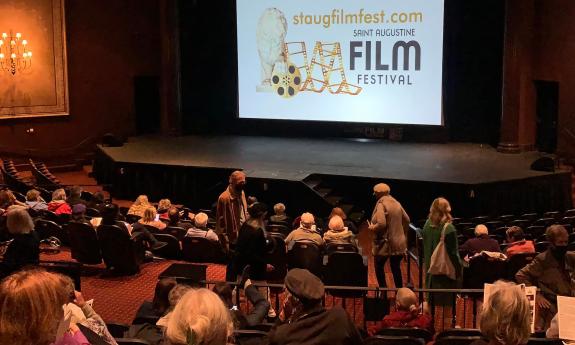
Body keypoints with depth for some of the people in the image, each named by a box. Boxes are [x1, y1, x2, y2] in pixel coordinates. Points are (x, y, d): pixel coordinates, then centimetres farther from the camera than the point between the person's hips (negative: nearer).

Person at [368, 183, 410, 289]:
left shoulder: (381, 204, -15)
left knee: (379, 267, 9)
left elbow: (381, 224, -25)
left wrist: (372, 227, -7)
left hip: (385, 243, -7)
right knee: (396, 268, 16)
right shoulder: (396, 203, 8)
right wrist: (403, 234, 20)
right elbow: (407, 220, 12)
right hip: (399, 243, 7)